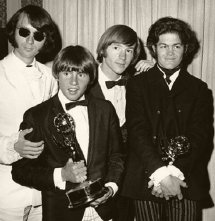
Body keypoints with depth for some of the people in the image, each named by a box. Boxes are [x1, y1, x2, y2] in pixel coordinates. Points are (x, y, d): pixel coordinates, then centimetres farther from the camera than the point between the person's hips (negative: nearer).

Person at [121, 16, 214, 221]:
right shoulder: (138, 84, 5)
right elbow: (137, 131, -5)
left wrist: (175, 173, -14)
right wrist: (160, 173, -16)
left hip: (187, 183, 1)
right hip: (146, 181, -1)